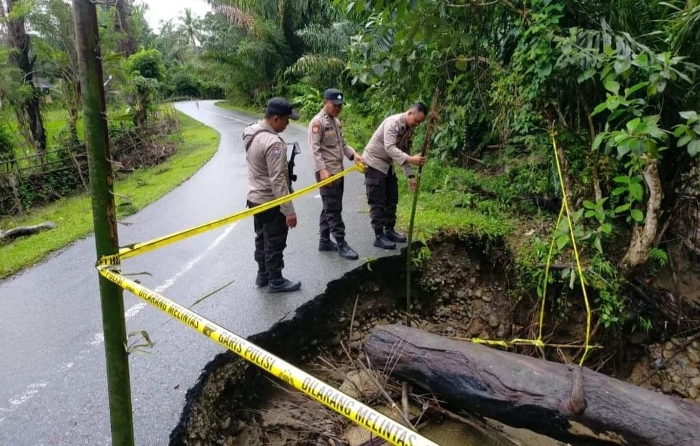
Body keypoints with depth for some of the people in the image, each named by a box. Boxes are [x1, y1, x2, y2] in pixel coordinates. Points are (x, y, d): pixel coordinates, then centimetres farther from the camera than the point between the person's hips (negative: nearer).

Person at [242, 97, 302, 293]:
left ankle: (263, 275, 36)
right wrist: (289, 210, -25)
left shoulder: (252, 132, 2)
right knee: (275, 243, 7)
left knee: (262, 239, 22)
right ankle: (276, 281, 22)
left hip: (255, 198, 9)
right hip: (271, 202, -9)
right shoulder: (273, 143, -27)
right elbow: (277, 181, -28)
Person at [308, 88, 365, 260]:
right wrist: (322, 170, -26)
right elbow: (315, 149, -18)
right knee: (333, 209, -4)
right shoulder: (317, 122, -11)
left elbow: (342, 144, 19)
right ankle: (341, 244, 2)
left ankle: (325, 241, 23)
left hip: (339, 172, 9)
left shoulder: (336, 121, 16)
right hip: (327, 173, -9)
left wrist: (353, 155, 2)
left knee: (330, 208, 14)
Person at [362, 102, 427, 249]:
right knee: (377, 202, -6)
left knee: (392, 199, 12)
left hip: (387, 164, 9)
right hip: (374, 162, -9)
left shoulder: (409, 129, 4)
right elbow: (390, 148, -35)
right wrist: (410, 159, -45)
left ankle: (389, 231, 24)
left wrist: (410, 175, 1)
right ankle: (379, 236, -1)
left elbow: (405, 152, 9)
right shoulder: (393, 122, -23)